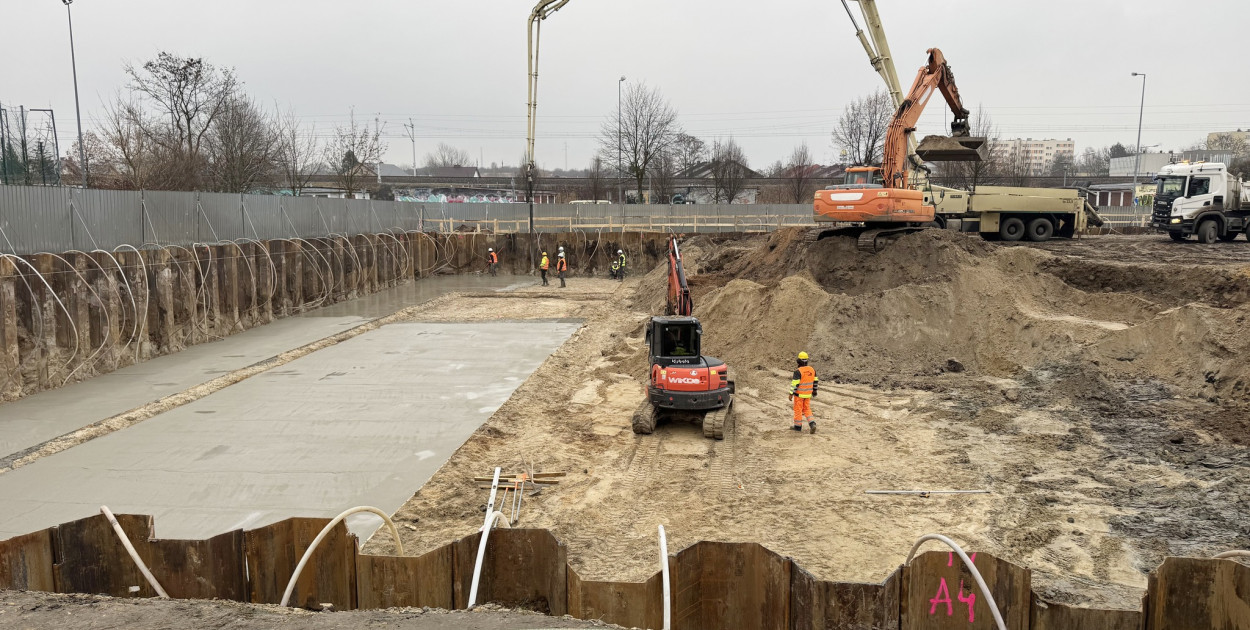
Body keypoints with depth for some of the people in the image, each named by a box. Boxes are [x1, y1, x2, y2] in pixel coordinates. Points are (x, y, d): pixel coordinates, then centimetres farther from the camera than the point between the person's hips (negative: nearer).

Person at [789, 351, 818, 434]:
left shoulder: (798, 371, -21)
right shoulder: (812, 370, -1)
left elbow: (794, 384, -23)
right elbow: (816, 381, 8)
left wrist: (791, 394, -16)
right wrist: (814, 391, 20)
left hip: (799, 394, -6)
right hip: (808, 394, 6)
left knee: (798, 410, 8)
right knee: (807, 410, 15)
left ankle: (798, 427, 18)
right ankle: (812, 424, -2)